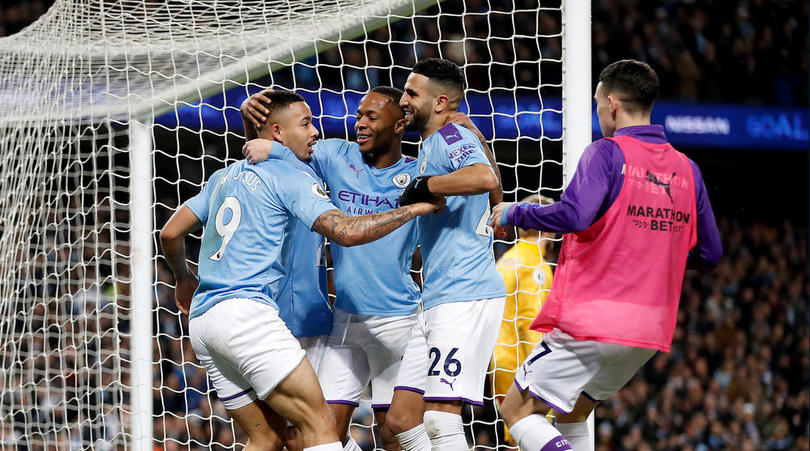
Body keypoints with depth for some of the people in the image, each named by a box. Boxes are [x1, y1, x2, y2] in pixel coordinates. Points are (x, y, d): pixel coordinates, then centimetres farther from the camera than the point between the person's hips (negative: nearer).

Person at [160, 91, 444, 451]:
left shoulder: (223, 178, 21)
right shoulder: (289, 178, -2)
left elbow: (170, 234, 24)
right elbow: (347, 232, -14)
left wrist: (183, 279, 42)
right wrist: (414, 208, -5)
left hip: (201, 318, 9)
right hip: (245, 310, -9)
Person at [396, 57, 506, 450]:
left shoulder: (450, 137, -9)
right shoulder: (429, 145, 21)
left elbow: (485, 178, -31)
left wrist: (421, 186, -20)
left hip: (465, 296, -11)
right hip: (438, 299, 11)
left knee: (440, 415, -15)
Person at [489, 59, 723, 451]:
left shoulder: (607, 153, -9)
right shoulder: (687, 170, 10)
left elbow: (574, 215, -25)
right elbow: (709, 253, 13)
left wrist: (513, 213, -8)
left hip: (591, 322, -7)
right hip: (653, 328, 7)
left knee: (517, 409, 0)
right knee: (572, 412, 24)